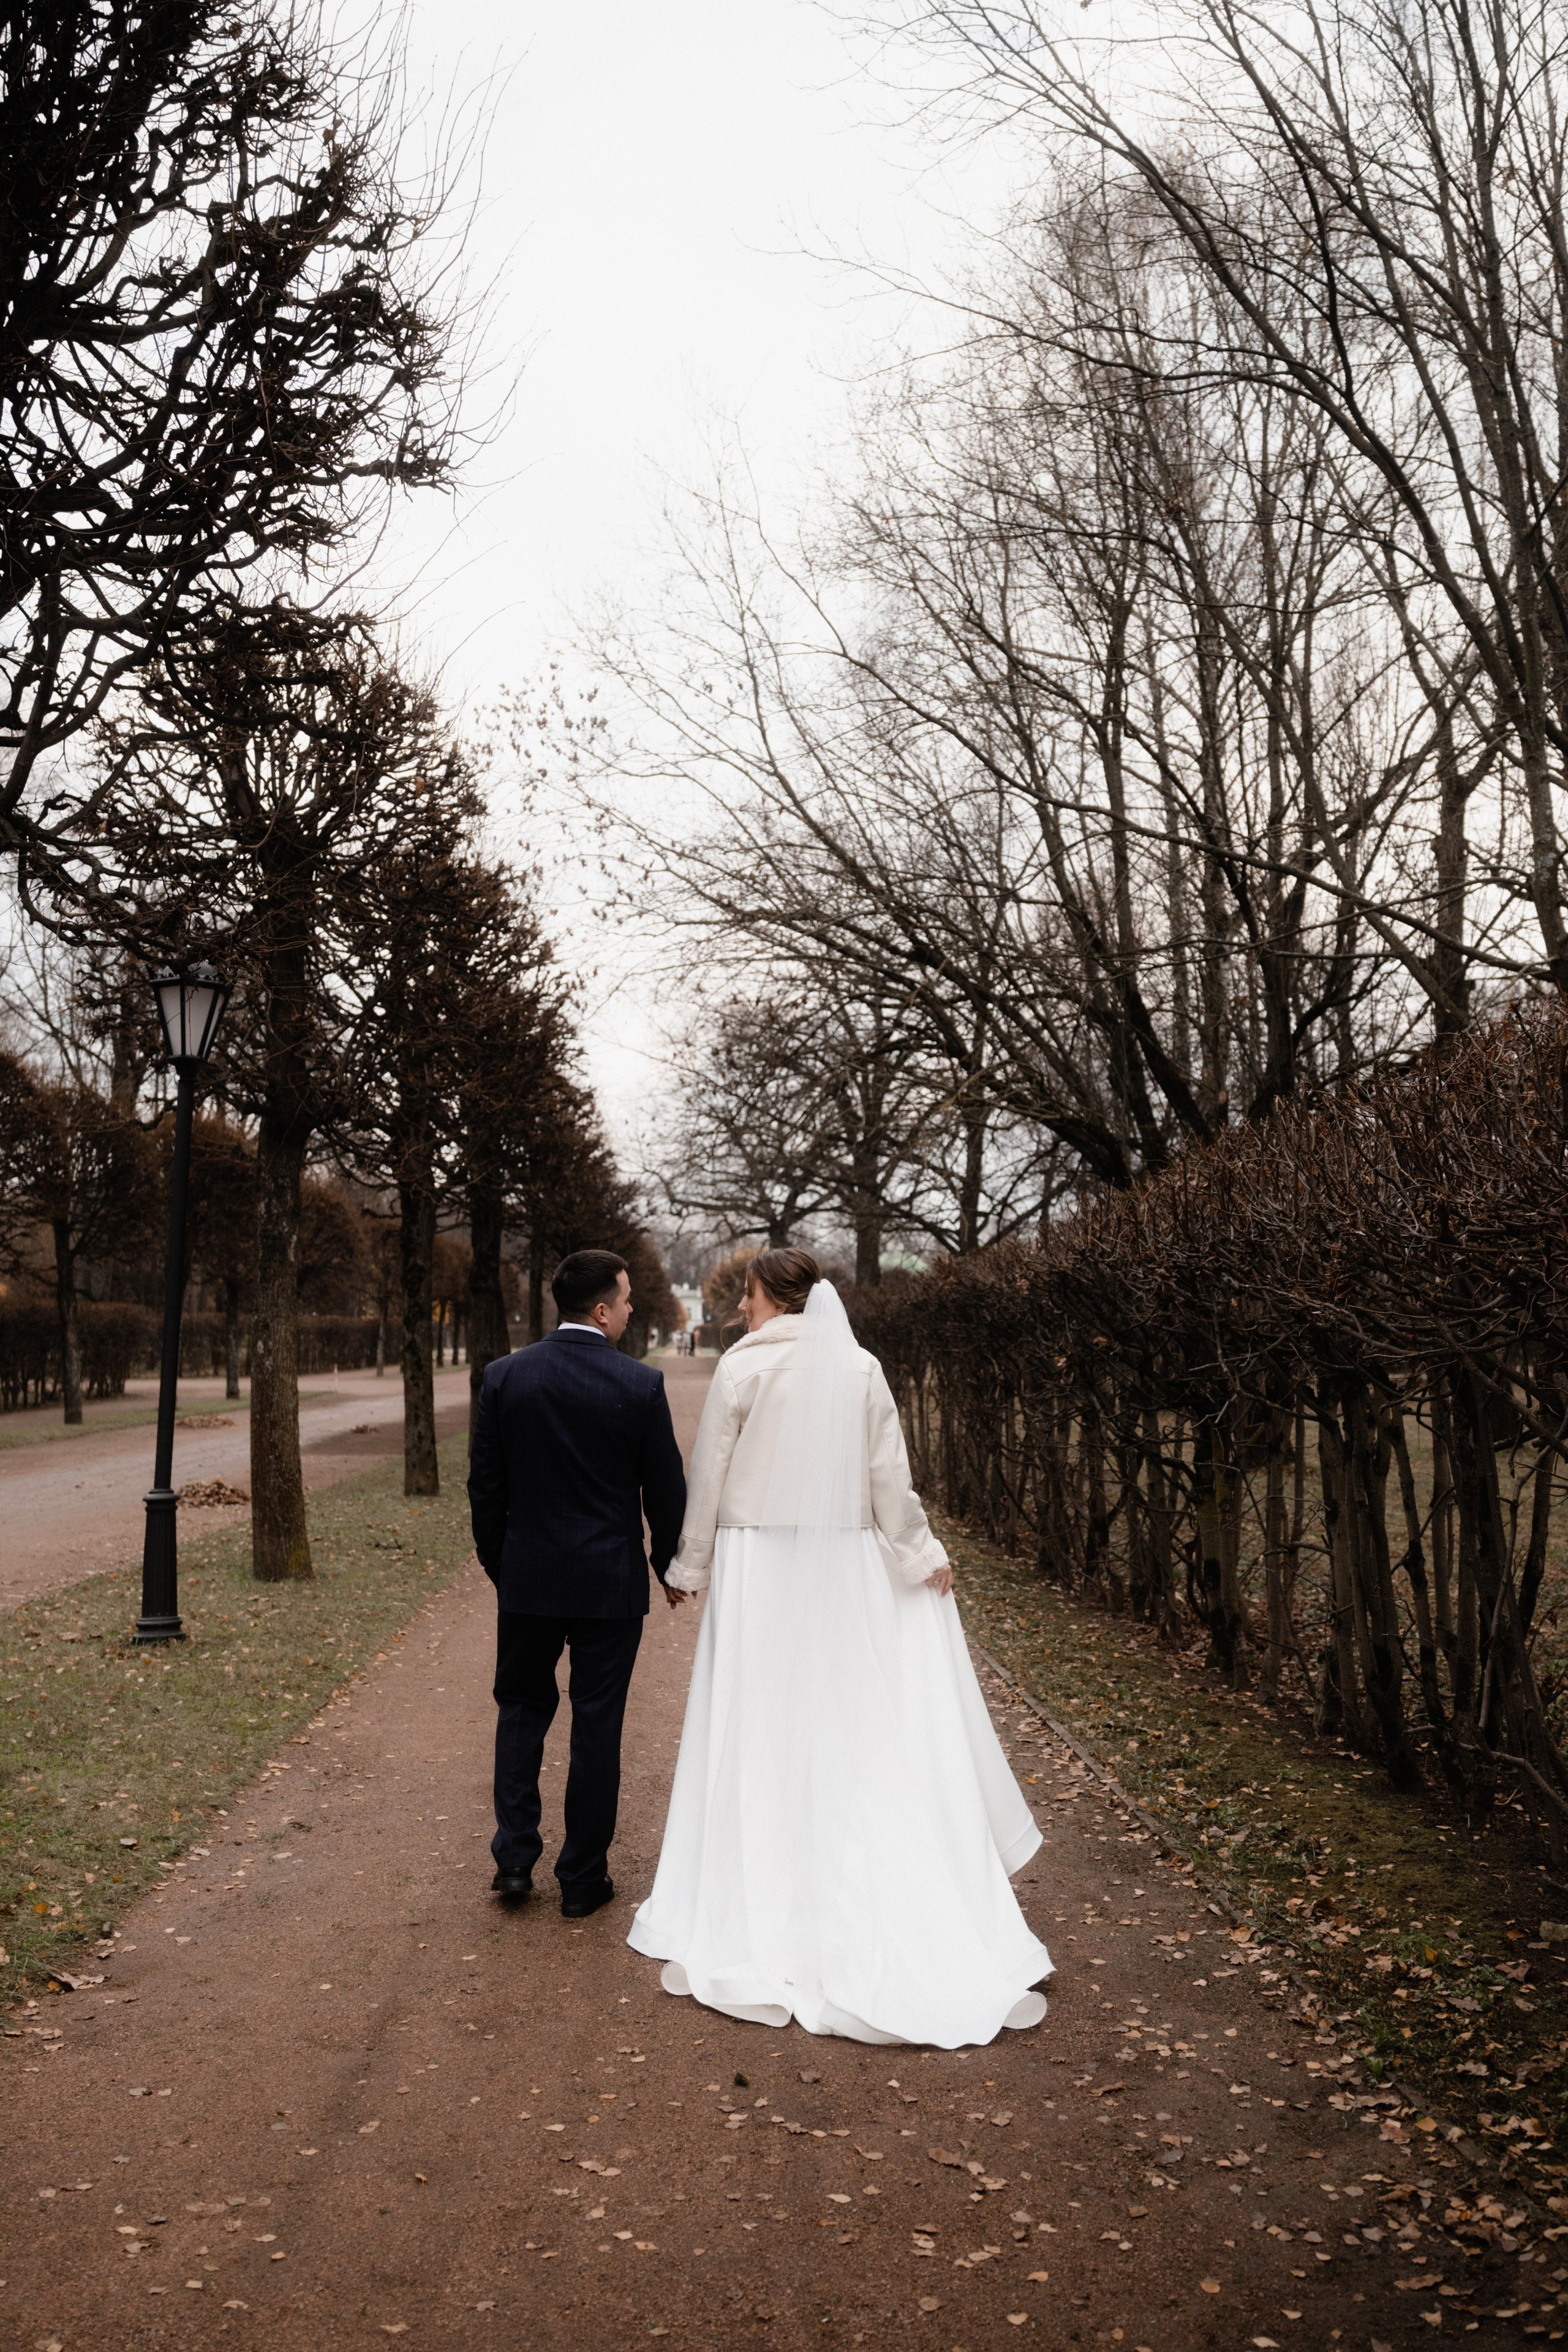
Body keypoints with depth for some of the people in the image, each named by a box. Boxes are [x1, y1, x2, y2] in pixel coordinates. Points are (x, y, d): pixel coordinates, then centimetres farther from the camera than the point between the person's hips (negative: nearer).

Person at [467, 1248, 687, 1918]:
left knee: (521, 1711, 19)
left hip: (528, 1581, 2)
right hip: (610, 1586, -2)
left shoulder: (505, 1377, -4)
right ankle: (583, 1880, 17)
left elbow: (485, 1484, 2)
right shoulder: (641, 1385, -12)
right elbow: (665, 1490, -4)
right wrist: (671, 1569, 11)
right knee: (596, 1726, 8)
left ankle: (514, 1860, 16)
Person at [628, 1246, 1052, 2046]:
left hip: (759, 1566, -3)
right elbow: (889, 1477, 1)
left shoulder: (742, 1367, -9)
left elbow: (709, 1474, -5)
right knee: (856, 1727, 12)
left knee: (761, 1731, 5)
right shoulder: (862, 1370, 0)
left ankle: (757, 1914, 13)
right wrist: (922, 1555, 12)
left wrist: (693, 1565, 6)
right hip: (843, 1564, 3)